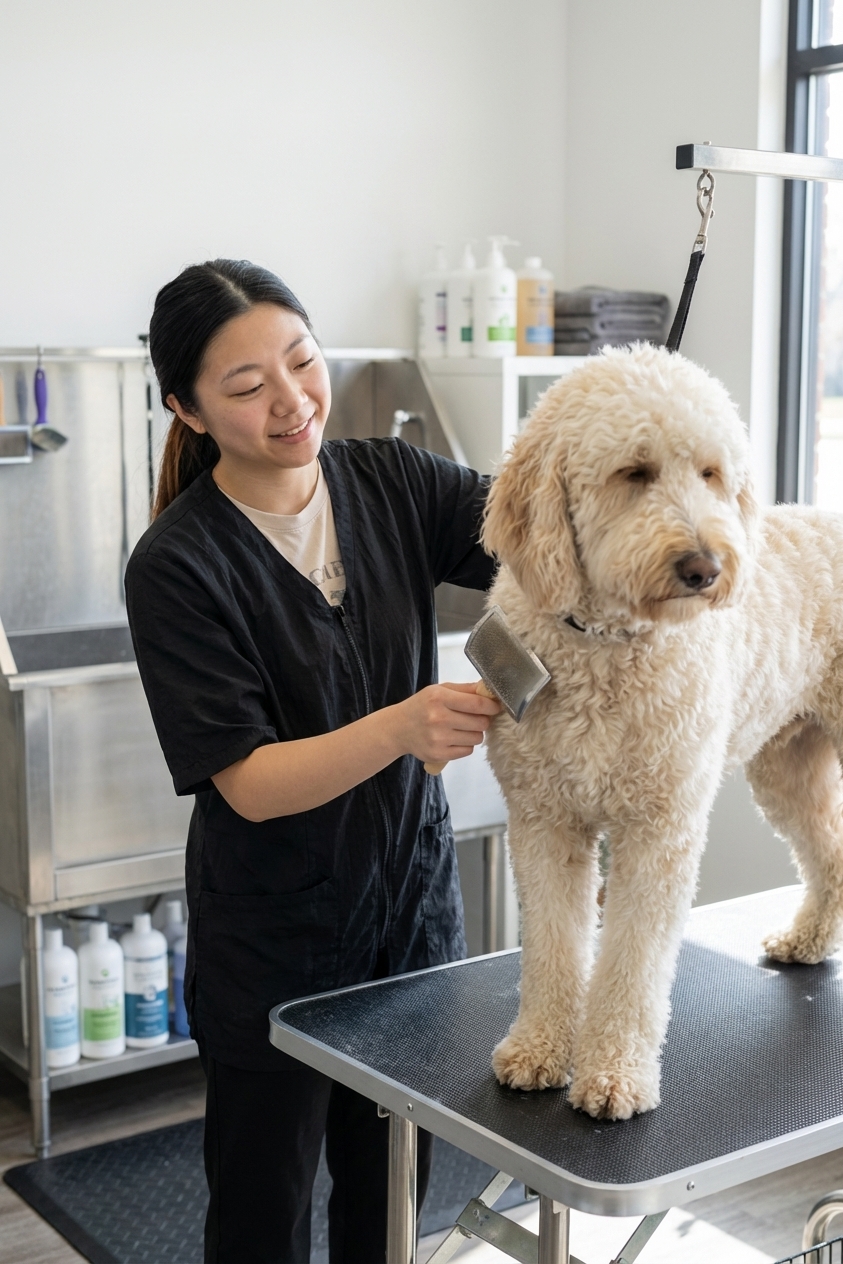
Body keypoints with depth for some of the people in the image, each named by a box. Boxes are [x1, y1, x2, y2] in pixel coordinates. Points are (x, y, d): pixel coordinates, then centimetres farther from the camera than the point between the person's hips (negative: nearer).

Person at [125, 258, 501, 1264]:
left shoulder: (392, 483, -5)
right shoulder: (177, 567, -19)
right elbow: (251, 784, -22)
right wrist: (401, 728, -38)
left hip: (413, 898, 4)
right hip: (273, 937, -4)